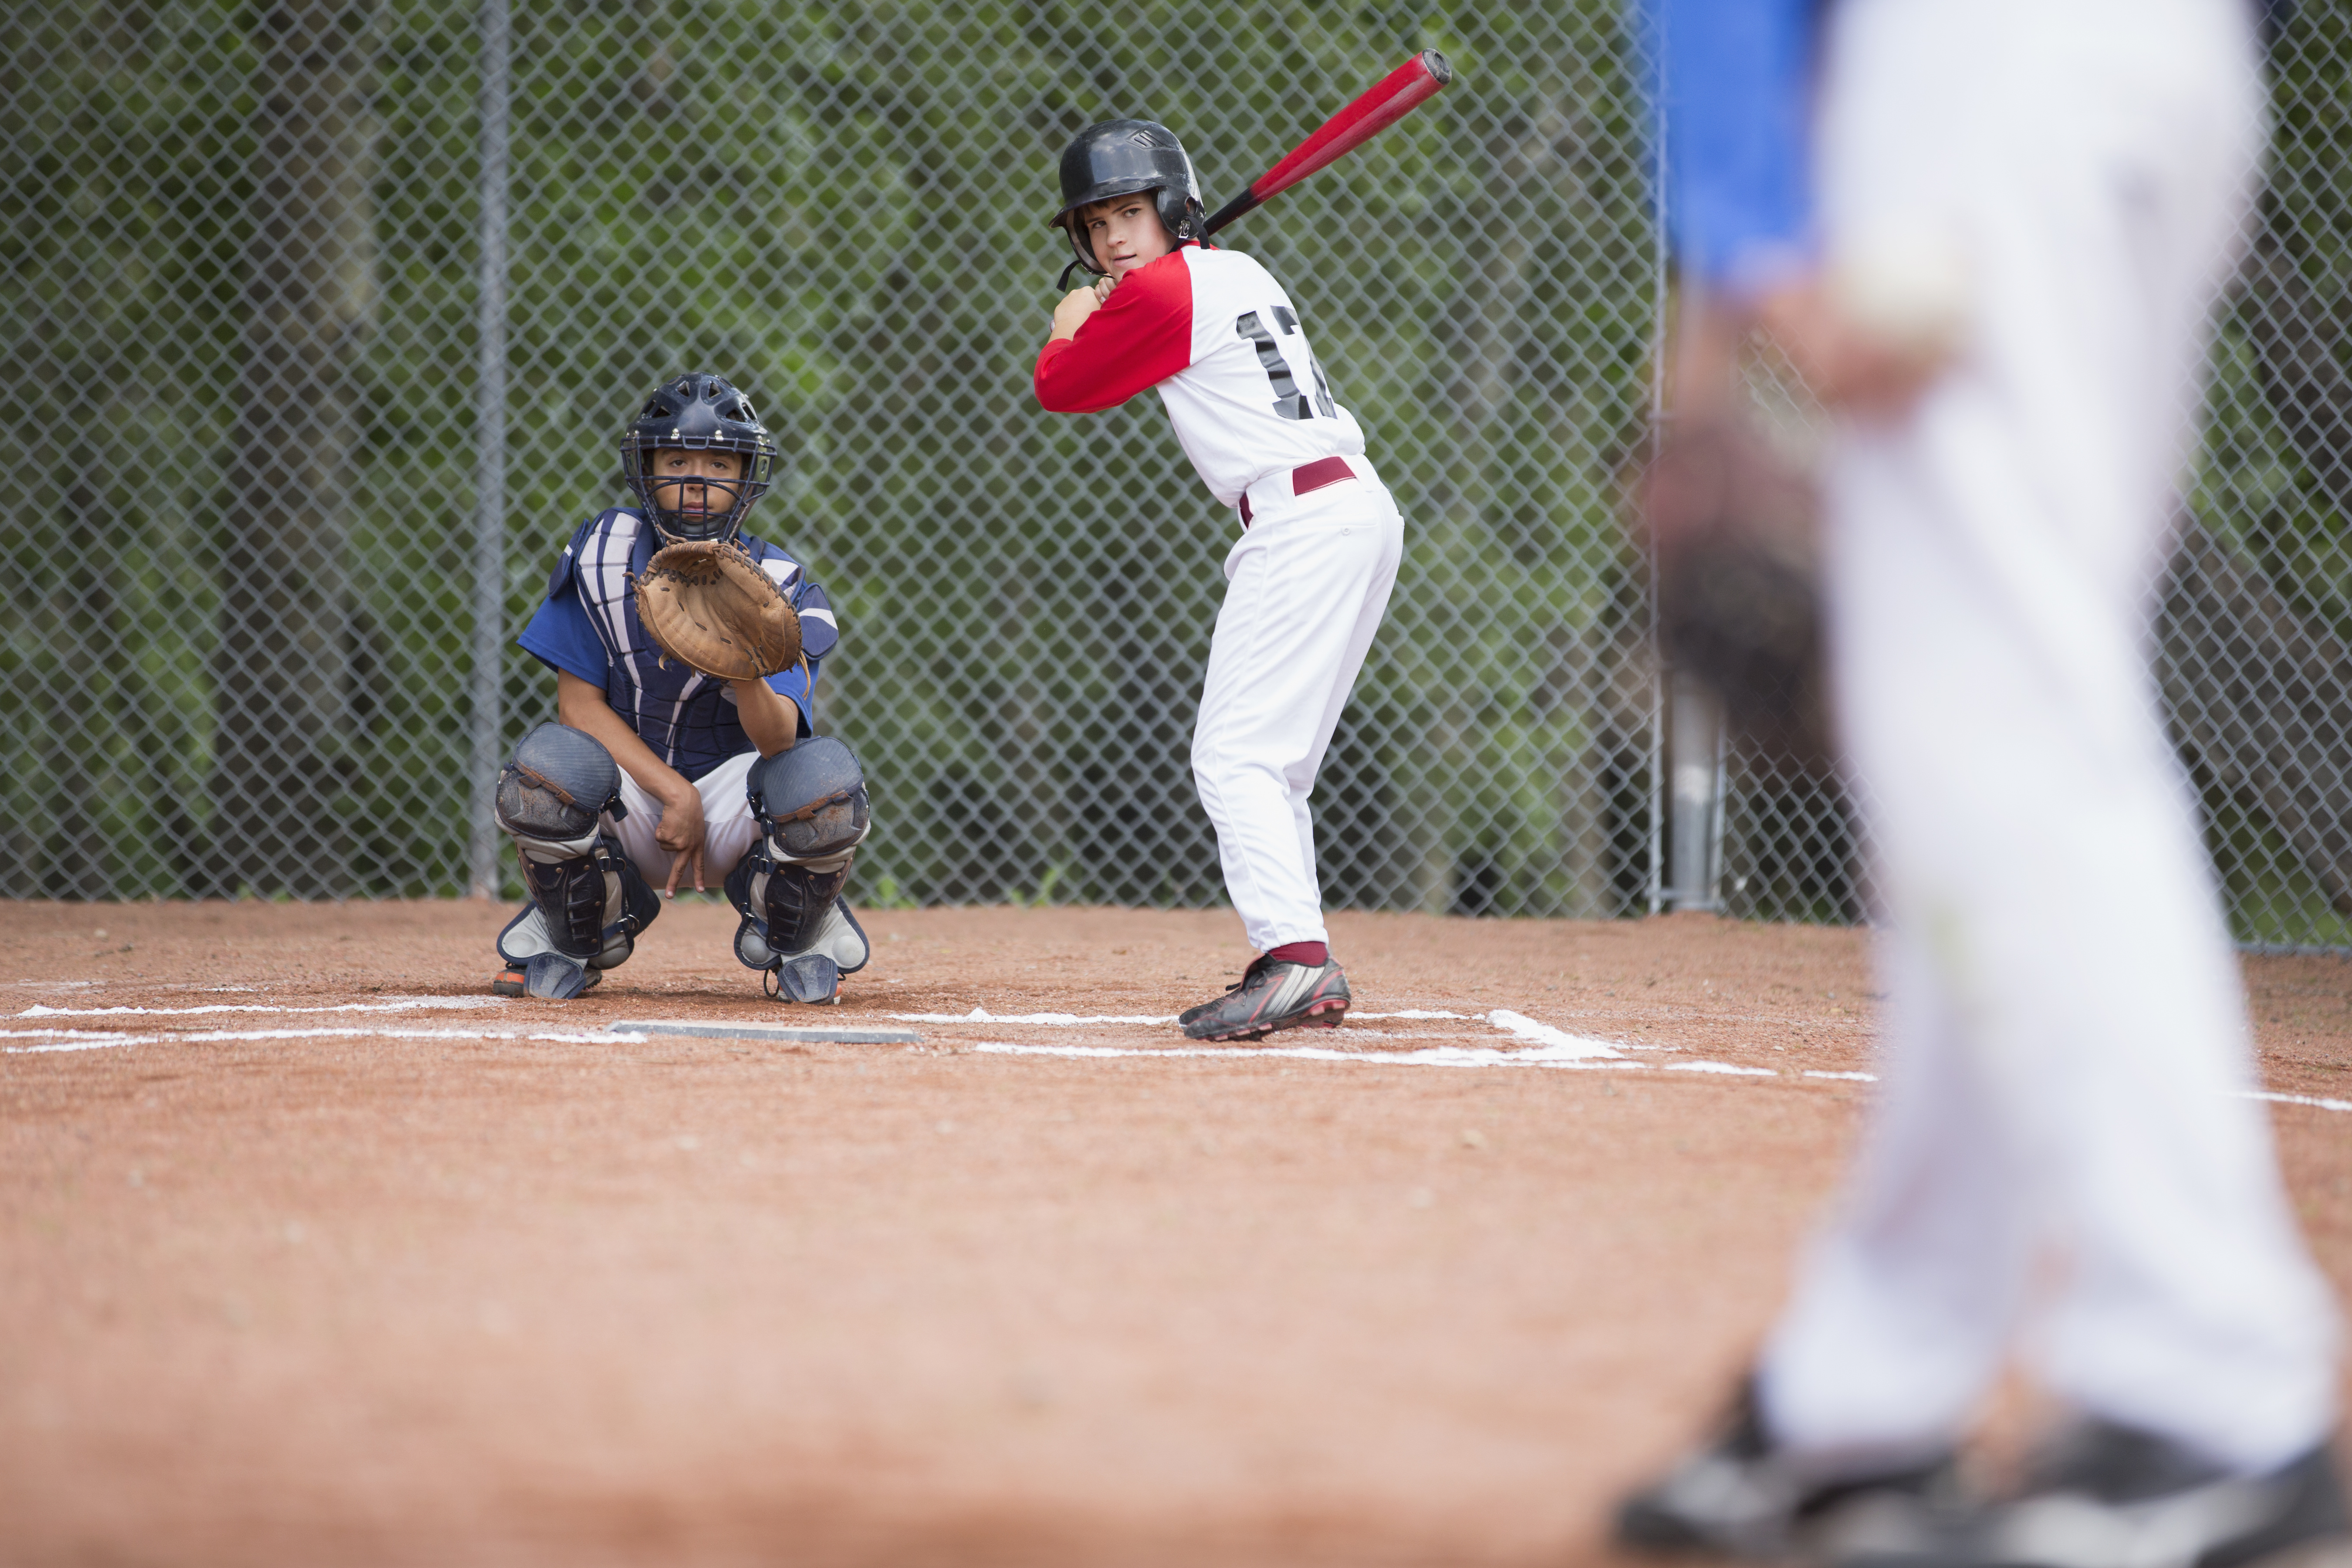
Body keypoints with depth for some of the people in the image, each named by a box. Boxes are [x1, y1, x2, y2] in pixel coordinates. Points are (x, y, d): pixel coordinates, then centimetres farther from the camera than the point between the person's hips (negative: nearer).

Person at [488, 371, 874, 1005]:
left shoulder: (777, 586, -12)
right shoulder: (602, 554, -8)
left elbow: (778, 741, -25)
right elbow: (579, 702, -8)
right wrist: (674, 793, -18)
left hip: (734, 802, -1)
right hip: (630, 797, 1)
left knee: (823, 774, -33)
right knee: (548, 760, -33)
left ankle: (797, 940, 3)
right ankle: (573, 939, 2)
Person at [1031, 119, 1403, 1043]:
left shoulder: (1161, 293, -7)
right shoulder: (1237, 273, 20)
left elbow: (1059, 387, 5)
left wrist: (1071, 327, 24)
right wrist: (1114, 309, 31)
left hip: (1302, 523, -10)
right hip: (1362, 514, 10)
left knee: (1235, 757, -15)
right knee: (1271, 766, 16)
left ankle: (1291, 954, -29)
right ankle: (1304, 976, 15)